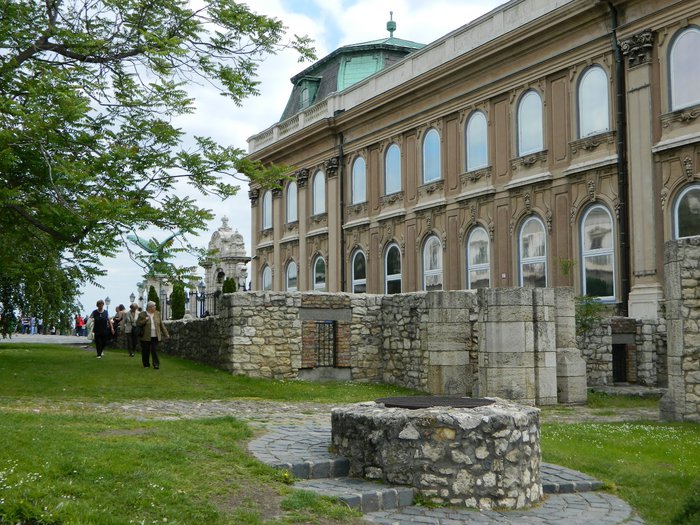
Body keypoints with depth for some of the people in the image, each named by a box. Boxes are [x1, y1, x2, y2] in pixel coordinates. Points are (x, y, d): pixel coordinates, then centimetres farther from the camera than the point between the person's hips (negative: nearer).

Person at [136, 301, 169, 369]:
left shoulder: (157, 314, 9)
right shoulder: (142, 314, -1)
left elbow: (161, 325, 12)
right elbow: (137, 323, -2)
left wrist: (166, 334, 12)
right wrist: (145, 320, -16)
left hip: (155, 337, 1)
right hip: (145, 337, -1)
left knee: (154, 350, -6)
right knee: (145, 351, 5)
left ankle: (156, 364, -5)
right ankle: (146, 364, 18)